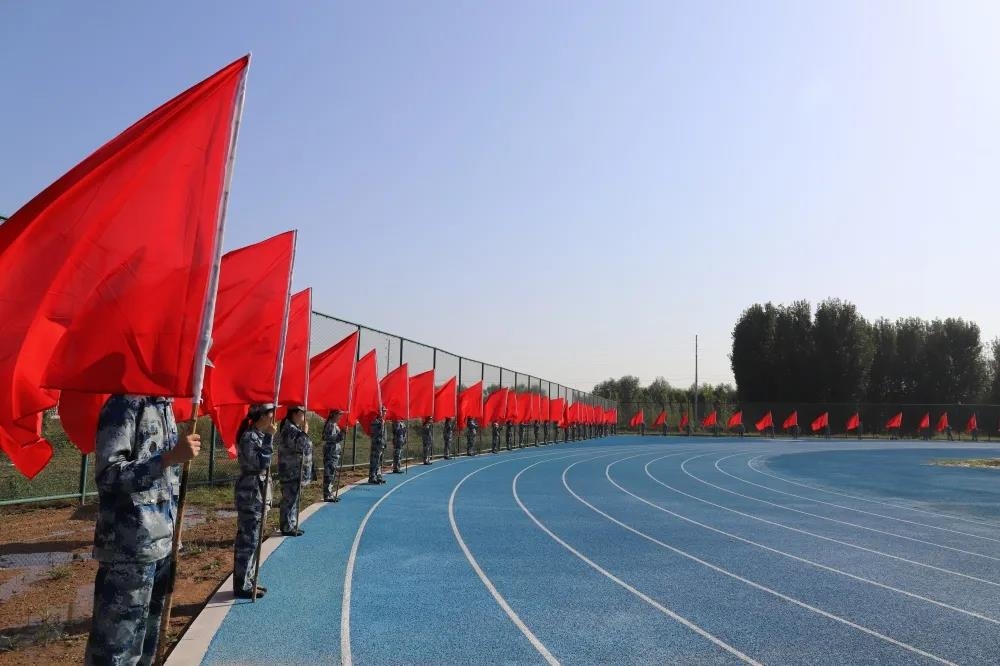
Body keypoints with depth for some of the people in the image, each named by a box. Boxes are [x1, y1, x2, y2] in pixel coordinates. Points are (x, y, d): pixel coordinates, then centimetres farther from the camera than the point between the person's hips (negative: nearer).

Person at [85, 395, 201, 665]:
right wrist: (169, 458, -30)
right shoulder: (125, 404, -13)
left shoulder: (165, 407, 12)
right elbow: (107, 475, -20)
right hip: (129, 549, -8)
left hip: (162, 544, 8)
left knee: (147, 639, 19)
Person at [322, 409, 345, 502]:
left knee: (333, 475, 14)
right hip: (331, 454, -10)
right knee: (330, 475, -7)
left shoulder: (335, 425, 16)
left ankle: (331, 494, 20)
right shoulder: (331, 425, -14)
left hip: (335, 454, 10)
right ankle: (328, 496, -4)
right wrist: (341, 433, -26)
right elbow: (330, 438, -23)